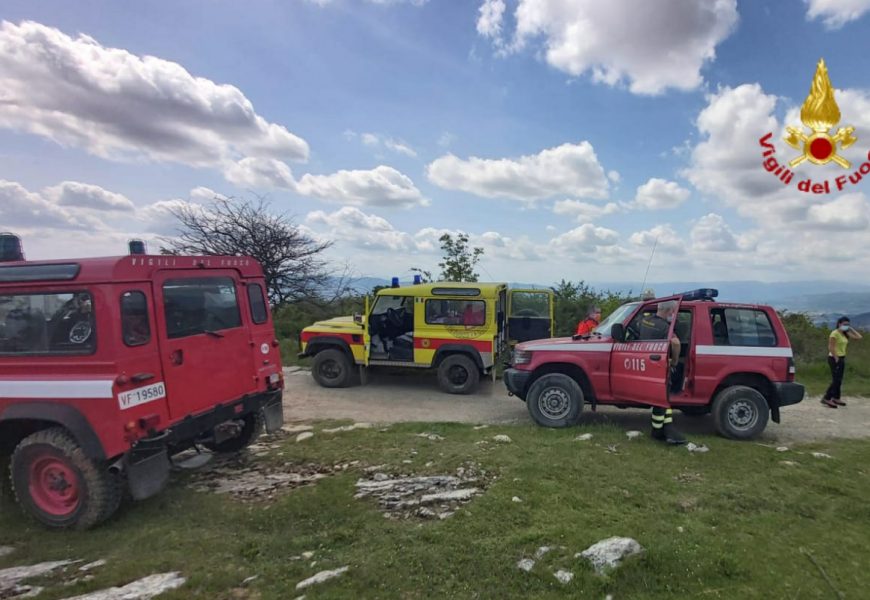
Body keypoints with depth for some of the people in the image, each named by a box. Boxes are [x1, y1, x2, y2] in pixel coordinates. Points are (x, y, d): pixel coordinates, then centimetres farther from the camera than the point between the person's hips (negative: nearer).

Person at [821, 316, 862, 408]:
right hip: (834, 359, -9)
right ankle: (826, 399, -8)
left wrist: (851, 329, 7)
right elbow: (831, 347, -18)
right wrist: (836, 358, -18)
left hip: (842, 358, 9)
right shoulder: (835, 333, -14)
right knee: (836, 380, -10)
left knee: (839, 380, 13)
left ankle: (836, 398, 21)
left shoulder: (846, 334, 11)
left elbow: (858, 337, 11)